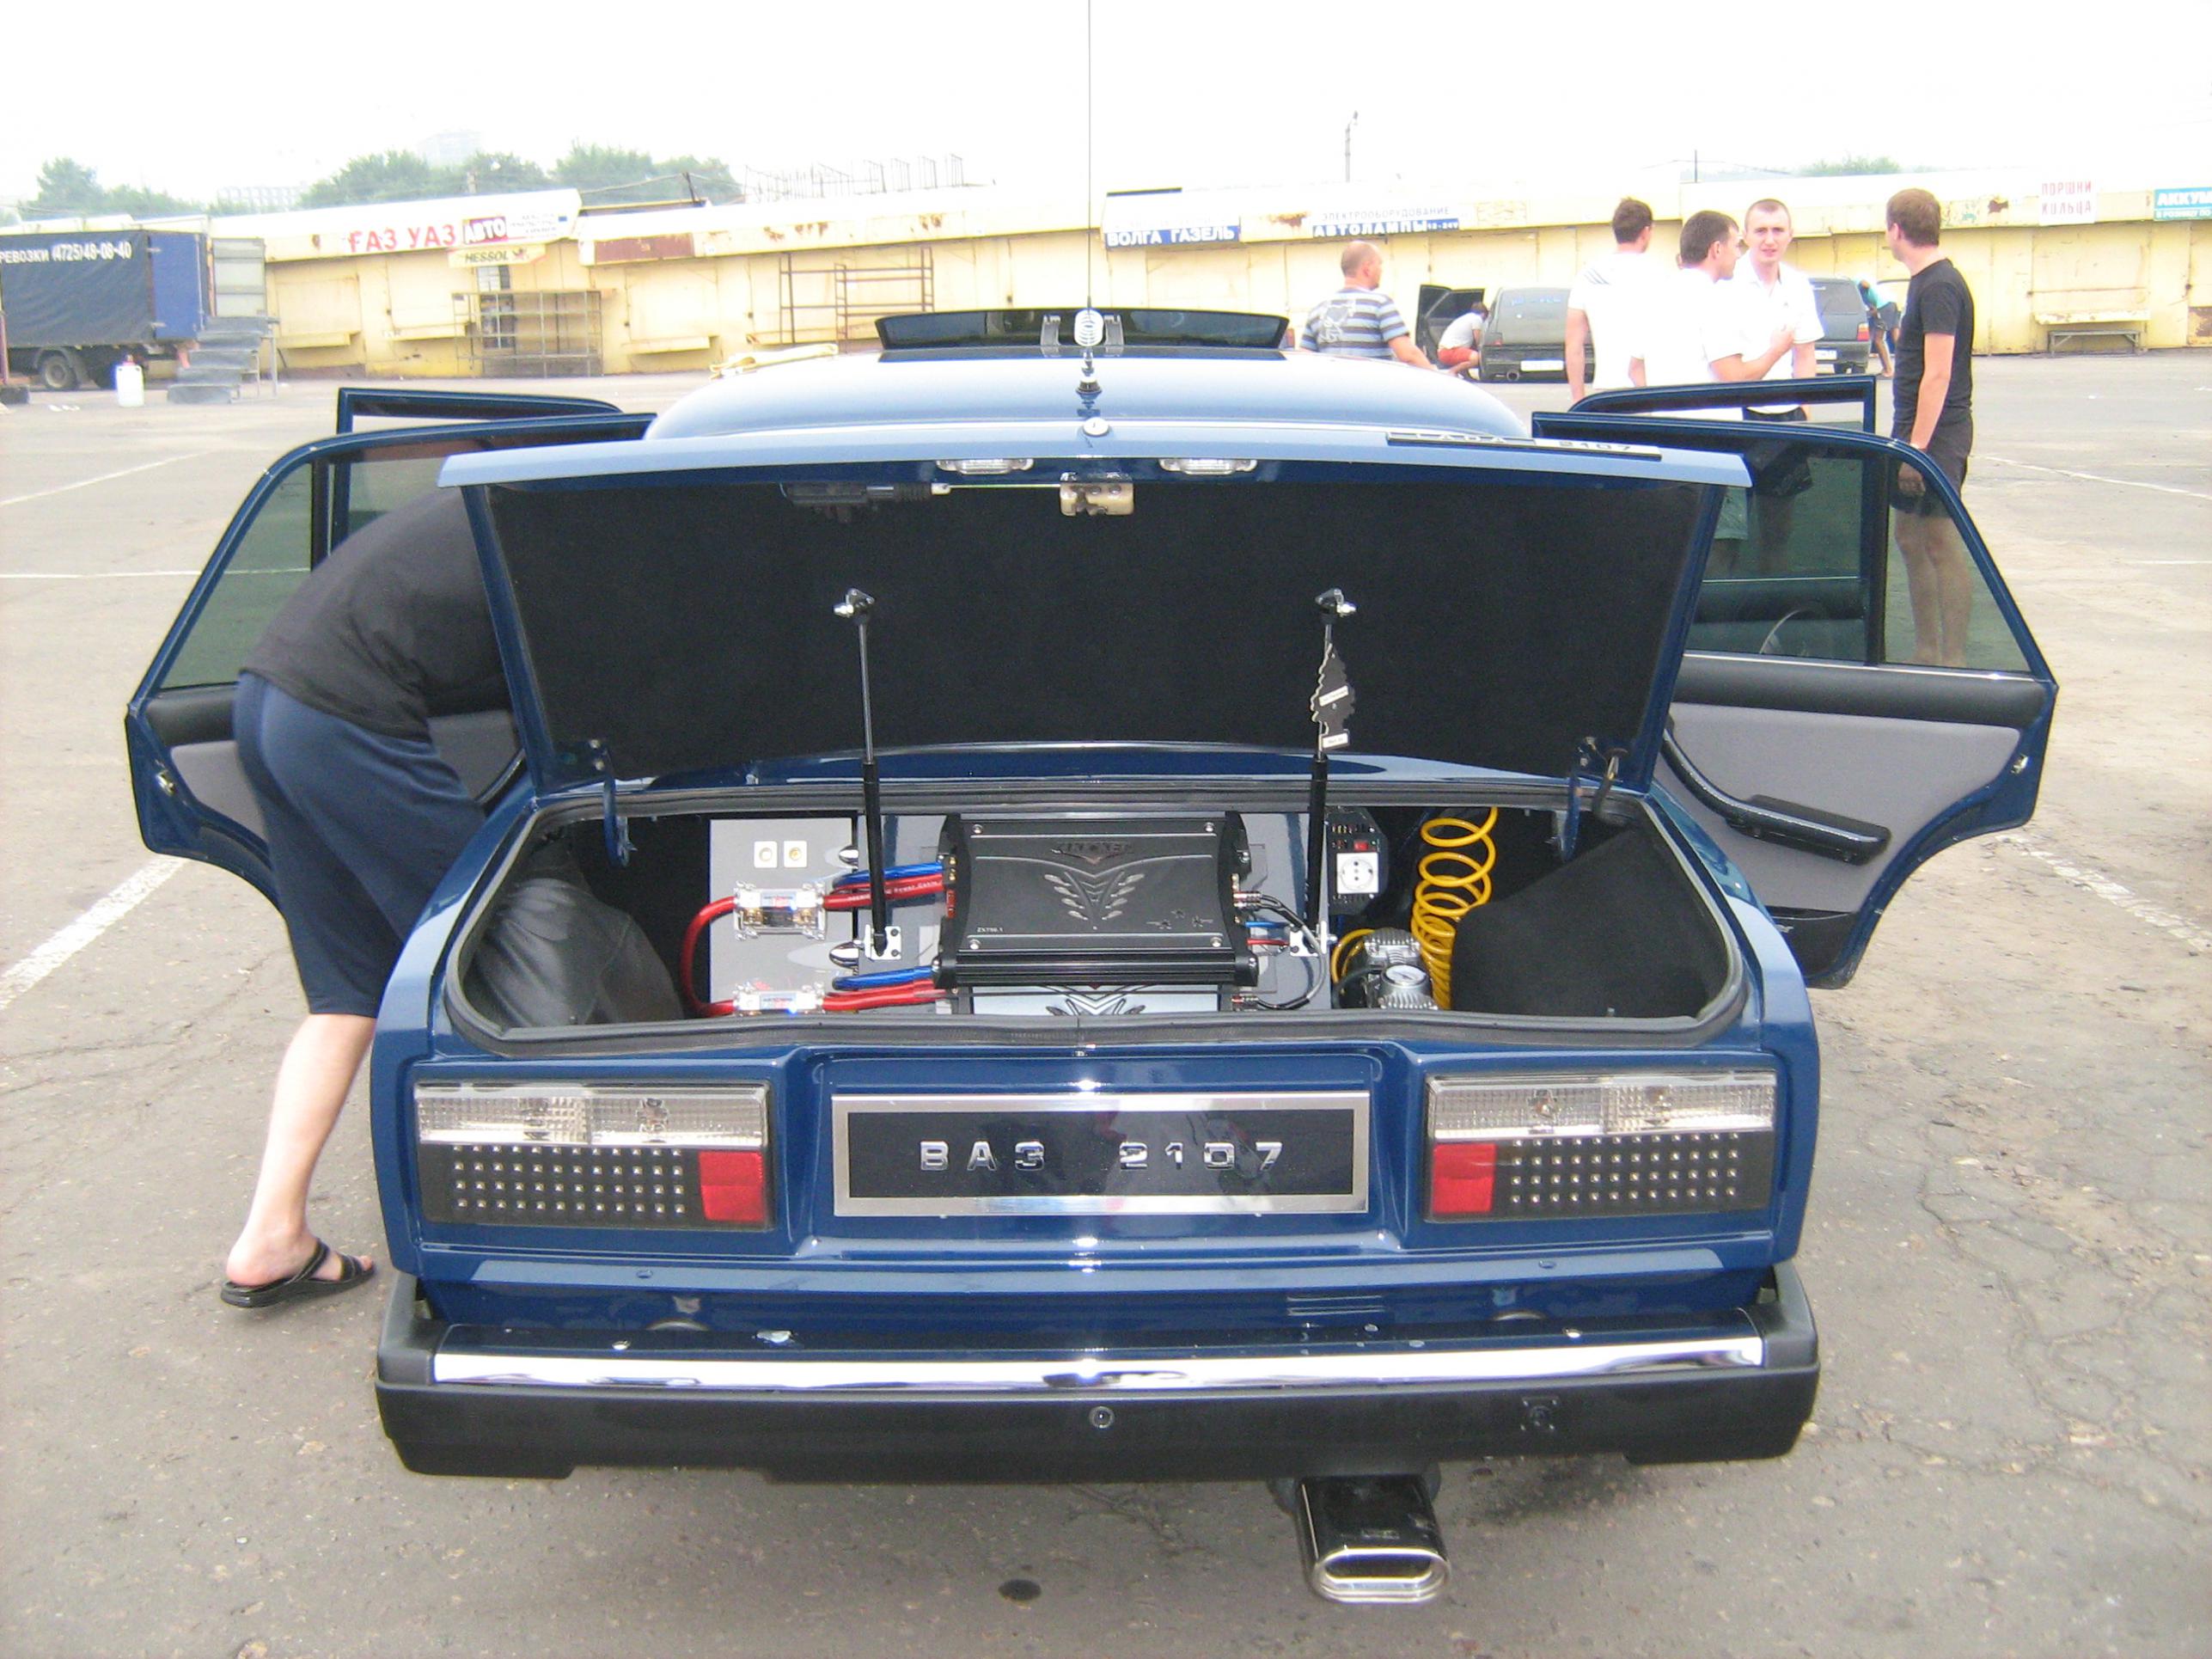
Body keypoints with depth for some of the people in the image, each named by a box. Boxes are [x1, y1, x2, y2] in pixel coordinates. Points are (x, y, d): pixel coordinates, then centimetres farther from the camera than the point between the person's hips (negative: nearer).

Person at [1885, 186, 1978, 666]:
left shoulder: (1939, 286, -16)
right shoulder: (1925, 282, 15)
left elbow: (1938, 374, -22)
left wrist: (1918, 446, -24)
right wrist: (1894, 331, 33)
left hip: (1936, 435, -10)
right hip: (1916, 433, 10)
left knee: (1943, 543, -7)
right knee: (1911, 539, 15)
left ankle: (1954, 660, -3)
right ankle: (1925, 653, 24)